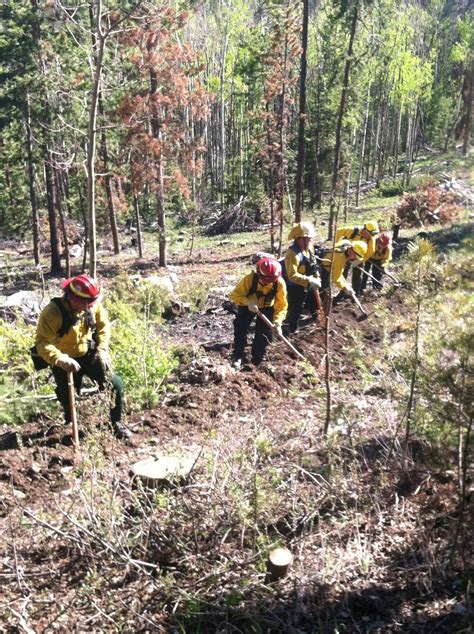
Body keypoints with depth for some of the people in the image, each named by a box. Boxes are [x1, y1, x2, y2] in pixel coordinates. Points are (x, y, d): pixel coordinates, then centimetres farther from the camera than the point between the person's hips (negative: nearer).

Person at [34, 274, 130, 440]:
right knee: (67, 399, 4)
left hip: (89, 355, 3)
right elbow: (42, 343, -32)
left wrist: (102, 349, -10)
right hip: (65, 361, -3)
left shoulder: (93, 305, -15)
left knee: (116, 384, -5)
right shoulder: (53, 313, -30)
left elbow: (103, 325, 2)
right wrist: (61, 359, -47)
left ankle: (116, 422, 15)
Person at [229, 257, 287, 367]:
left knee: (265, 333, 0)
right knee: (240, 328, -10)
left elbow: (282, 305, -25)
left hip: (267, 308, 1)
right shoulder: (250, 278, -35)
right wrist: (248, 302, -46)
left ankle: (257, 360, 20)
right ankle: (238, 356, 7)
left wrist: (278, 321, -40)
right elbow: (235, 295, -28)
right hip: (248, 306, -1)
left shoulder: (280, 283, -32)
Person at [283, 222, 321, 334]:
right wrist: (310, 281, -36)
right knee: (295, 309, 9)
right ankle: (293, 330, 30)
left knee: (314, 302, 27)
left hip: (308, 285, 8)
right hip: (296, 287, -8)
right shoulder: (293, 254, -31)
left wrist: (317, 279, 4)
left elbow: (313, 264, 12)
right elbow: (292, 275, -36)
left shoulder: (309, 247, -3)